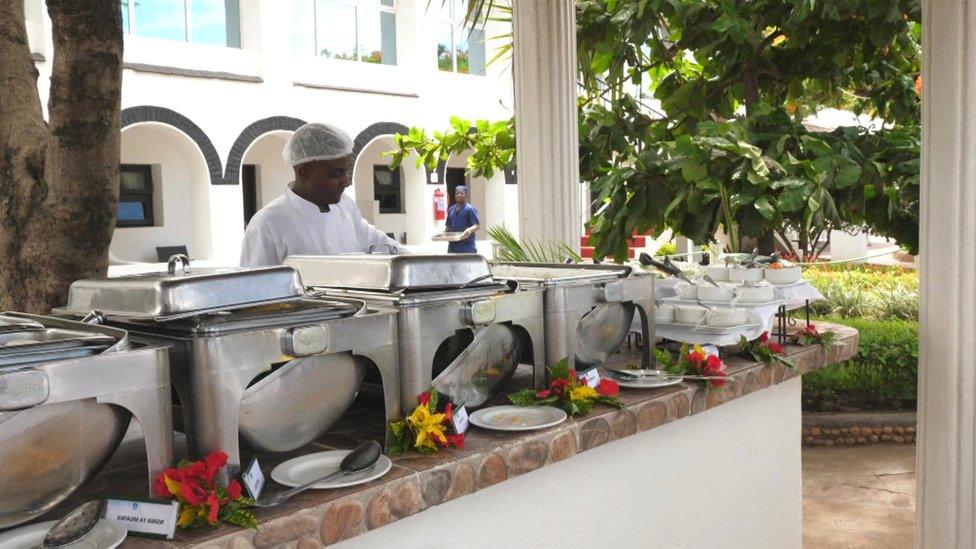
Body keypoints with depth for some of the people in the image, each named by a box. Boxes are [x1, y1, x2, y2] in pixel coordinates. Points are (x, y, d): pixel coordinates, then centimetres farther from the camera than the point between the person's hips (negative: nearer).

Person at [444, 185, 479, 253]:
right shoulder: (451, 209, 16)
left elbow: (476, 226, -11)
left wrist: (470, 230, -32)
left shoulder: (470, 209, -3)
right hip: (453, 246, 5)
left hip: (467, 246, -5)